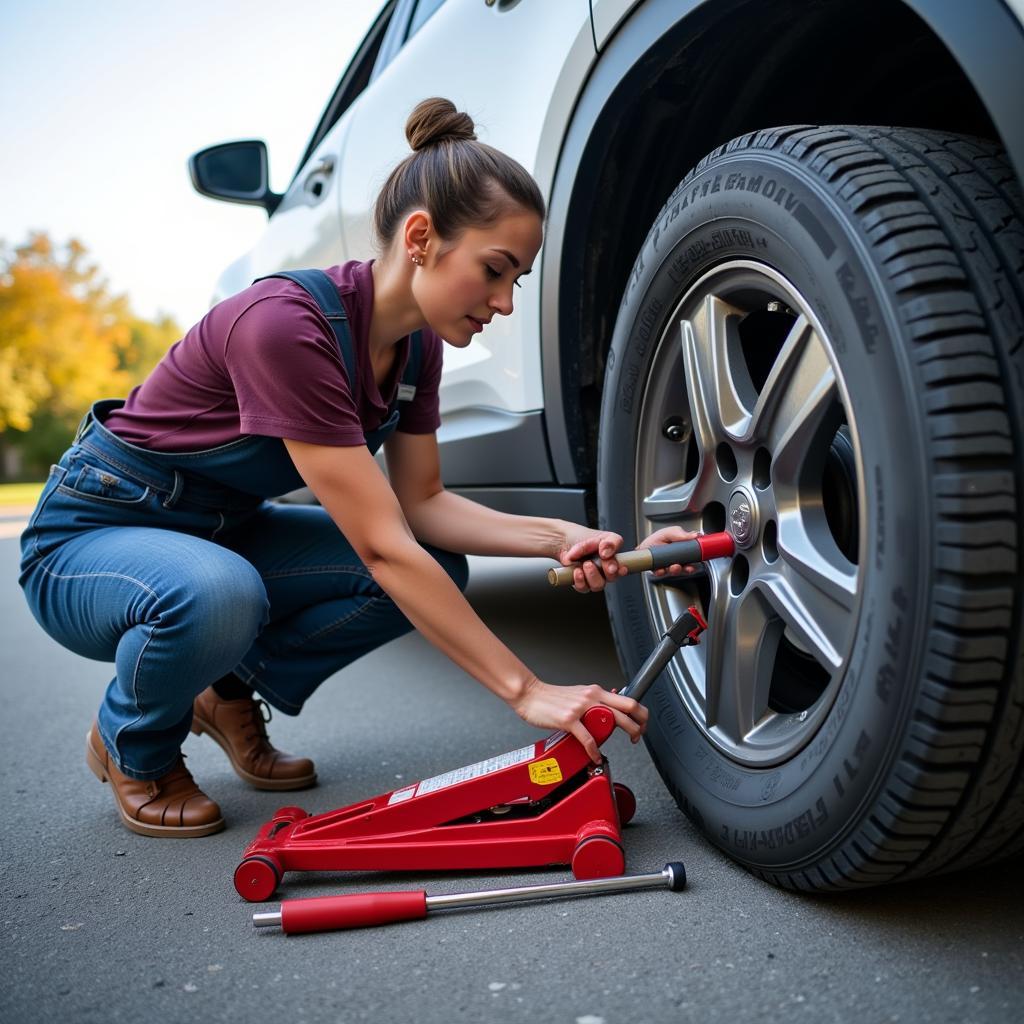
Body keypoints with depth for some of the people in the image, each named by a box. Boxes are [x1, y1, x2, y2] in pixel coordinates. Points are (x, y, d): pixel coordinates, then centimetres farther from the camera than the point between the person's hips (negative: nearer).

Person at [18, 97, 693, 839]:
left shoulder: (415, 342, -8)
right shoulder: (286, 325, -34)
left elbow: (422, 502, -4)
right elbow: (381, 545, -36)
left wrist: (557, 538, -19)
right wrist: (526, 691, -34)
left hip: (223, 532, 7)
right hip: (90, 538, -6)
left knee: (436, 572, -12)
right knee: (217, 596, -40)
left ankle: (233, 692, 8)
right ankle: (134, 749, -5)